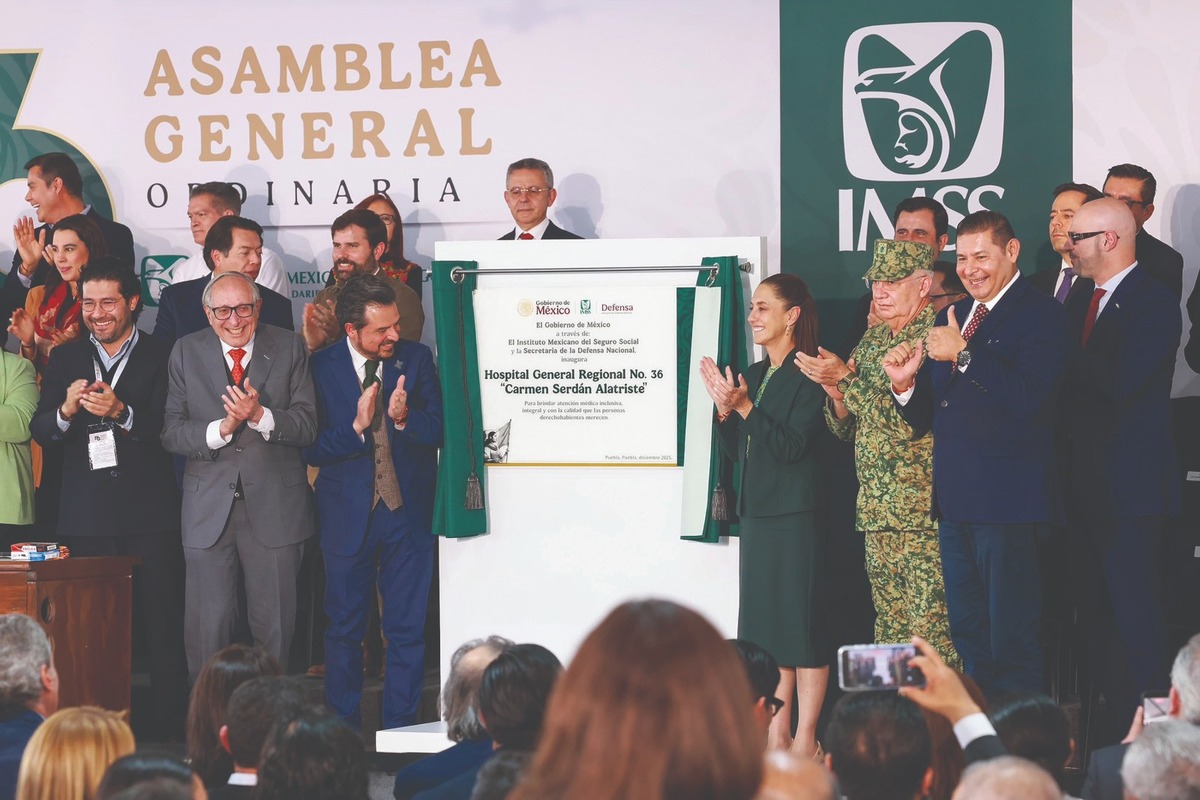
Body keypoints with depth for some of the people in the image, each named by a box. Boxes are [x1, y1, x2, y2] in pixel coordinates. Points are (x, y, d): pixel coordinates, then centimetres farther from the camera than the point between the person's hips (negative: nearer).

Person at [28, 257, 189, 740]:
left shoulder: (162, 358, 4)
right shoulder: (65, 359, 14)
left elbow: (169, 429, -7)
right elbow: (39, 433, 7)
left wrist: (121, 412, -22)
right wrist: (66, 411, -14)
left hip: (149, 517, -3)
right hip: (86, 516, 3)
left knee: (164, 630, -5)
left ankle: (169, 733, 0)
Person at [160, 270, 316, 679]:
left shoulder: (289, 348, 3)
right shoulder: (187, 352, 5)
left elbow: (307, 425, -4)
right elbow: (172, 431, -2)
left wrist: (260, 416, -21)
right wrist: (221, 429, -18)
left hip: (274, 505, 0)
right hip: (209, 505, 0)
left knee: (275, 625, 6)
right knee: (207, 622, 1)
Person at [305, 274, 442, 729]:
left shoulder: (416, 359, -1)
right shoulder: (321, 368, -5)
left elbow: (439, 431, -2)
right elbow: (311, 449, -7)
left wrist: (404, 418, -22)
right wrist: (356, 426, -22)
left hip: (407, 513, 1)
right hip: (347, 516, -1)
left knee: (407, 628, 3)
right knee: (344, 627, 9)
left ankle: (400, 728, 12)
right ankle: (342, 729, 19)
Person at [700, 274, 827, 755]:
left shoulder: (808, 376, -9)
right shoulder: (753, 376, 14)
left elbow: (793, 446, -16)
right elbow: (735, 450, 14)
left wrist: (745, 408, -18)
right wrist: (725, 409, -1)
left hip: (797, 516, -8)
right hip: (758, 512, 8)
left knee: (802, 624, -5)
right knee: (767, 625, 8)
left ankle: (805, 740, -3)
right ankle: (777, 735, 12)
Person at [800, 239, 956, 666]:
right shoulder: (872, 340, 16)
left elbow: (909, 421, -19)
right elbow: (846, 429, 18)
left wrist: (846, 378, -16)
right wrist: (835, 391, -3)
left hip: (924, 516, -8)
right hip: (877, 514, 8)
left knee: (931, 636, -10)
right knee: (888, 631, 10)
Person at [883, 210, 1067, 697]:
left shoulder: (1040, 315, -6)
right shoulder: (951, 317, 18)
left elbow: (1032, 398, -21)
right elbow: (925, 417, 18)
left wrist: (964, 355, -19)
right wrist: (904, 383, -3)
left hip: (1008, 501, -8)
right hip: (955, 501, 8)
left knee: (1013, 644, -7)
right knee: (967, 635, 12)